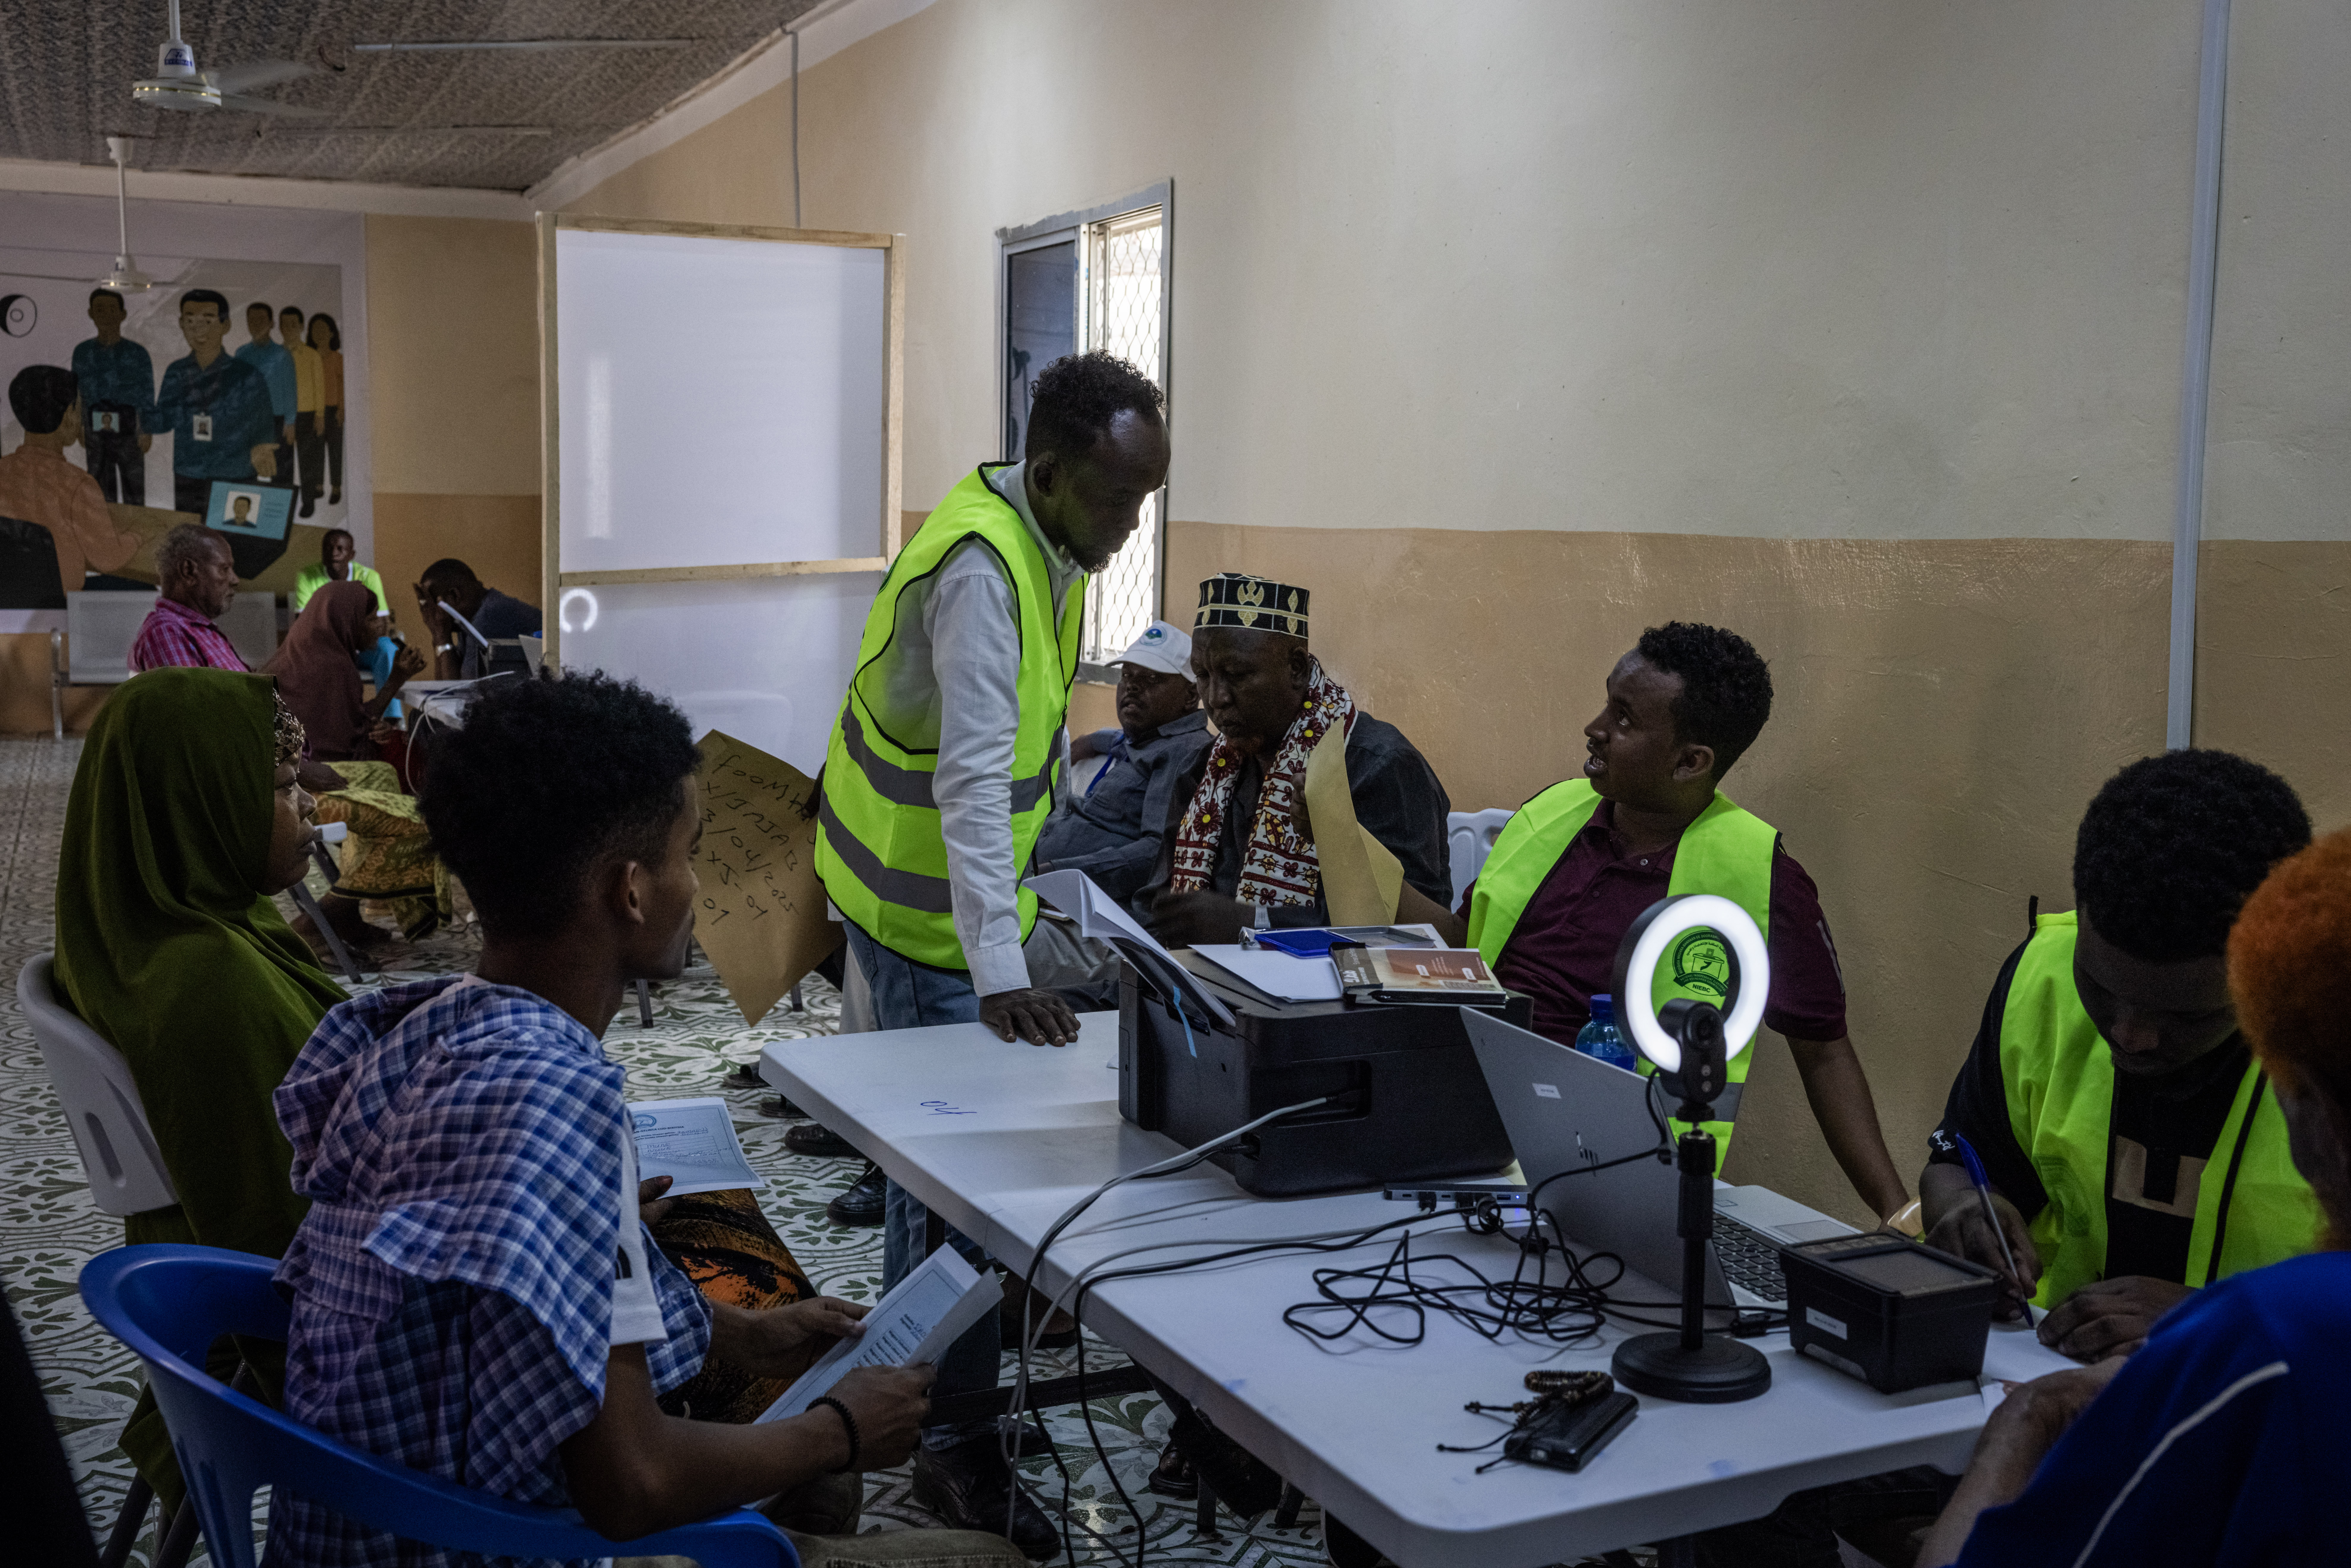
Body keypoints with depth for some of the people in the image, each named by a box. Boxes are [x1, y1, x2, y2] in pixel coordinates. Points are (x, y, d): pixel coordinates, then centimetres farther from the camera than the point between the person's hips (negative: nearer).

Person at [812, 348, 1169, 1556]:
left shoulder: (1040, 537, 1)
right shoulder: (983, 571, -30)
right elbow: (973, 780, -37)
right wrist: (1000, 974, -42)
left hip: (917, 875, 10)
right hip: (926, 907, -9)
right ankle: (955, 1446, 7)